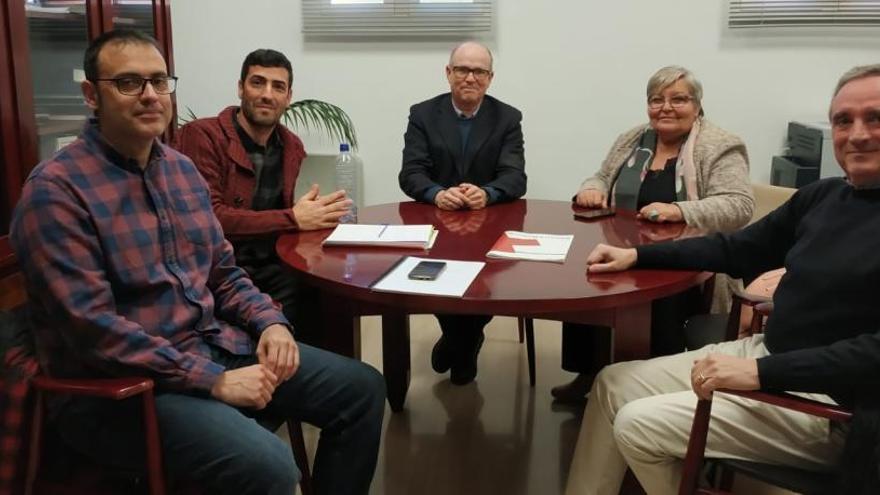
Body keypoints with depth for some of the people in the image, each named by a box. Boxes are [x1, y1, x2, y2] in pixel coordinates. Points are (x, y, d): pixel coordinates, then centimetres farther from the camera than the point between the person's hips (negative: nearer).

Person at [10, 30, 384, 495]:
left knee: (362, 388, 3)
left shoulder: (182, 169, 9)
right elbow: (93, 329, -21)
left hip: (213, 345, 8)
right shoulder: (56, 189, -15)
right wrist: (213, 381, -22)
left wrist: (270, 322, -4)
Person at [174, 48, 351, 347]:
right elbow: (208, 218, -18)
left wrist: (312, 215, -1)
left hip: (271, 267, 6)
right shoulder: (201, 136, -8)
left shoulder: (291, 146, 13)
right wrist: (293, 219, -18)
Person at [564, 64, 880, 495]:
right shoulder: (821, 195, 7)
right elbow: (737, 251, 16)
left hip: (826, 399, -8)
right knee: (612, 384, 6)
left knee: (638, 425, -13)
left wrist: (761, 373, -32)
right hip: (766, 352, 8)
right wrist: (636, 255, 8)